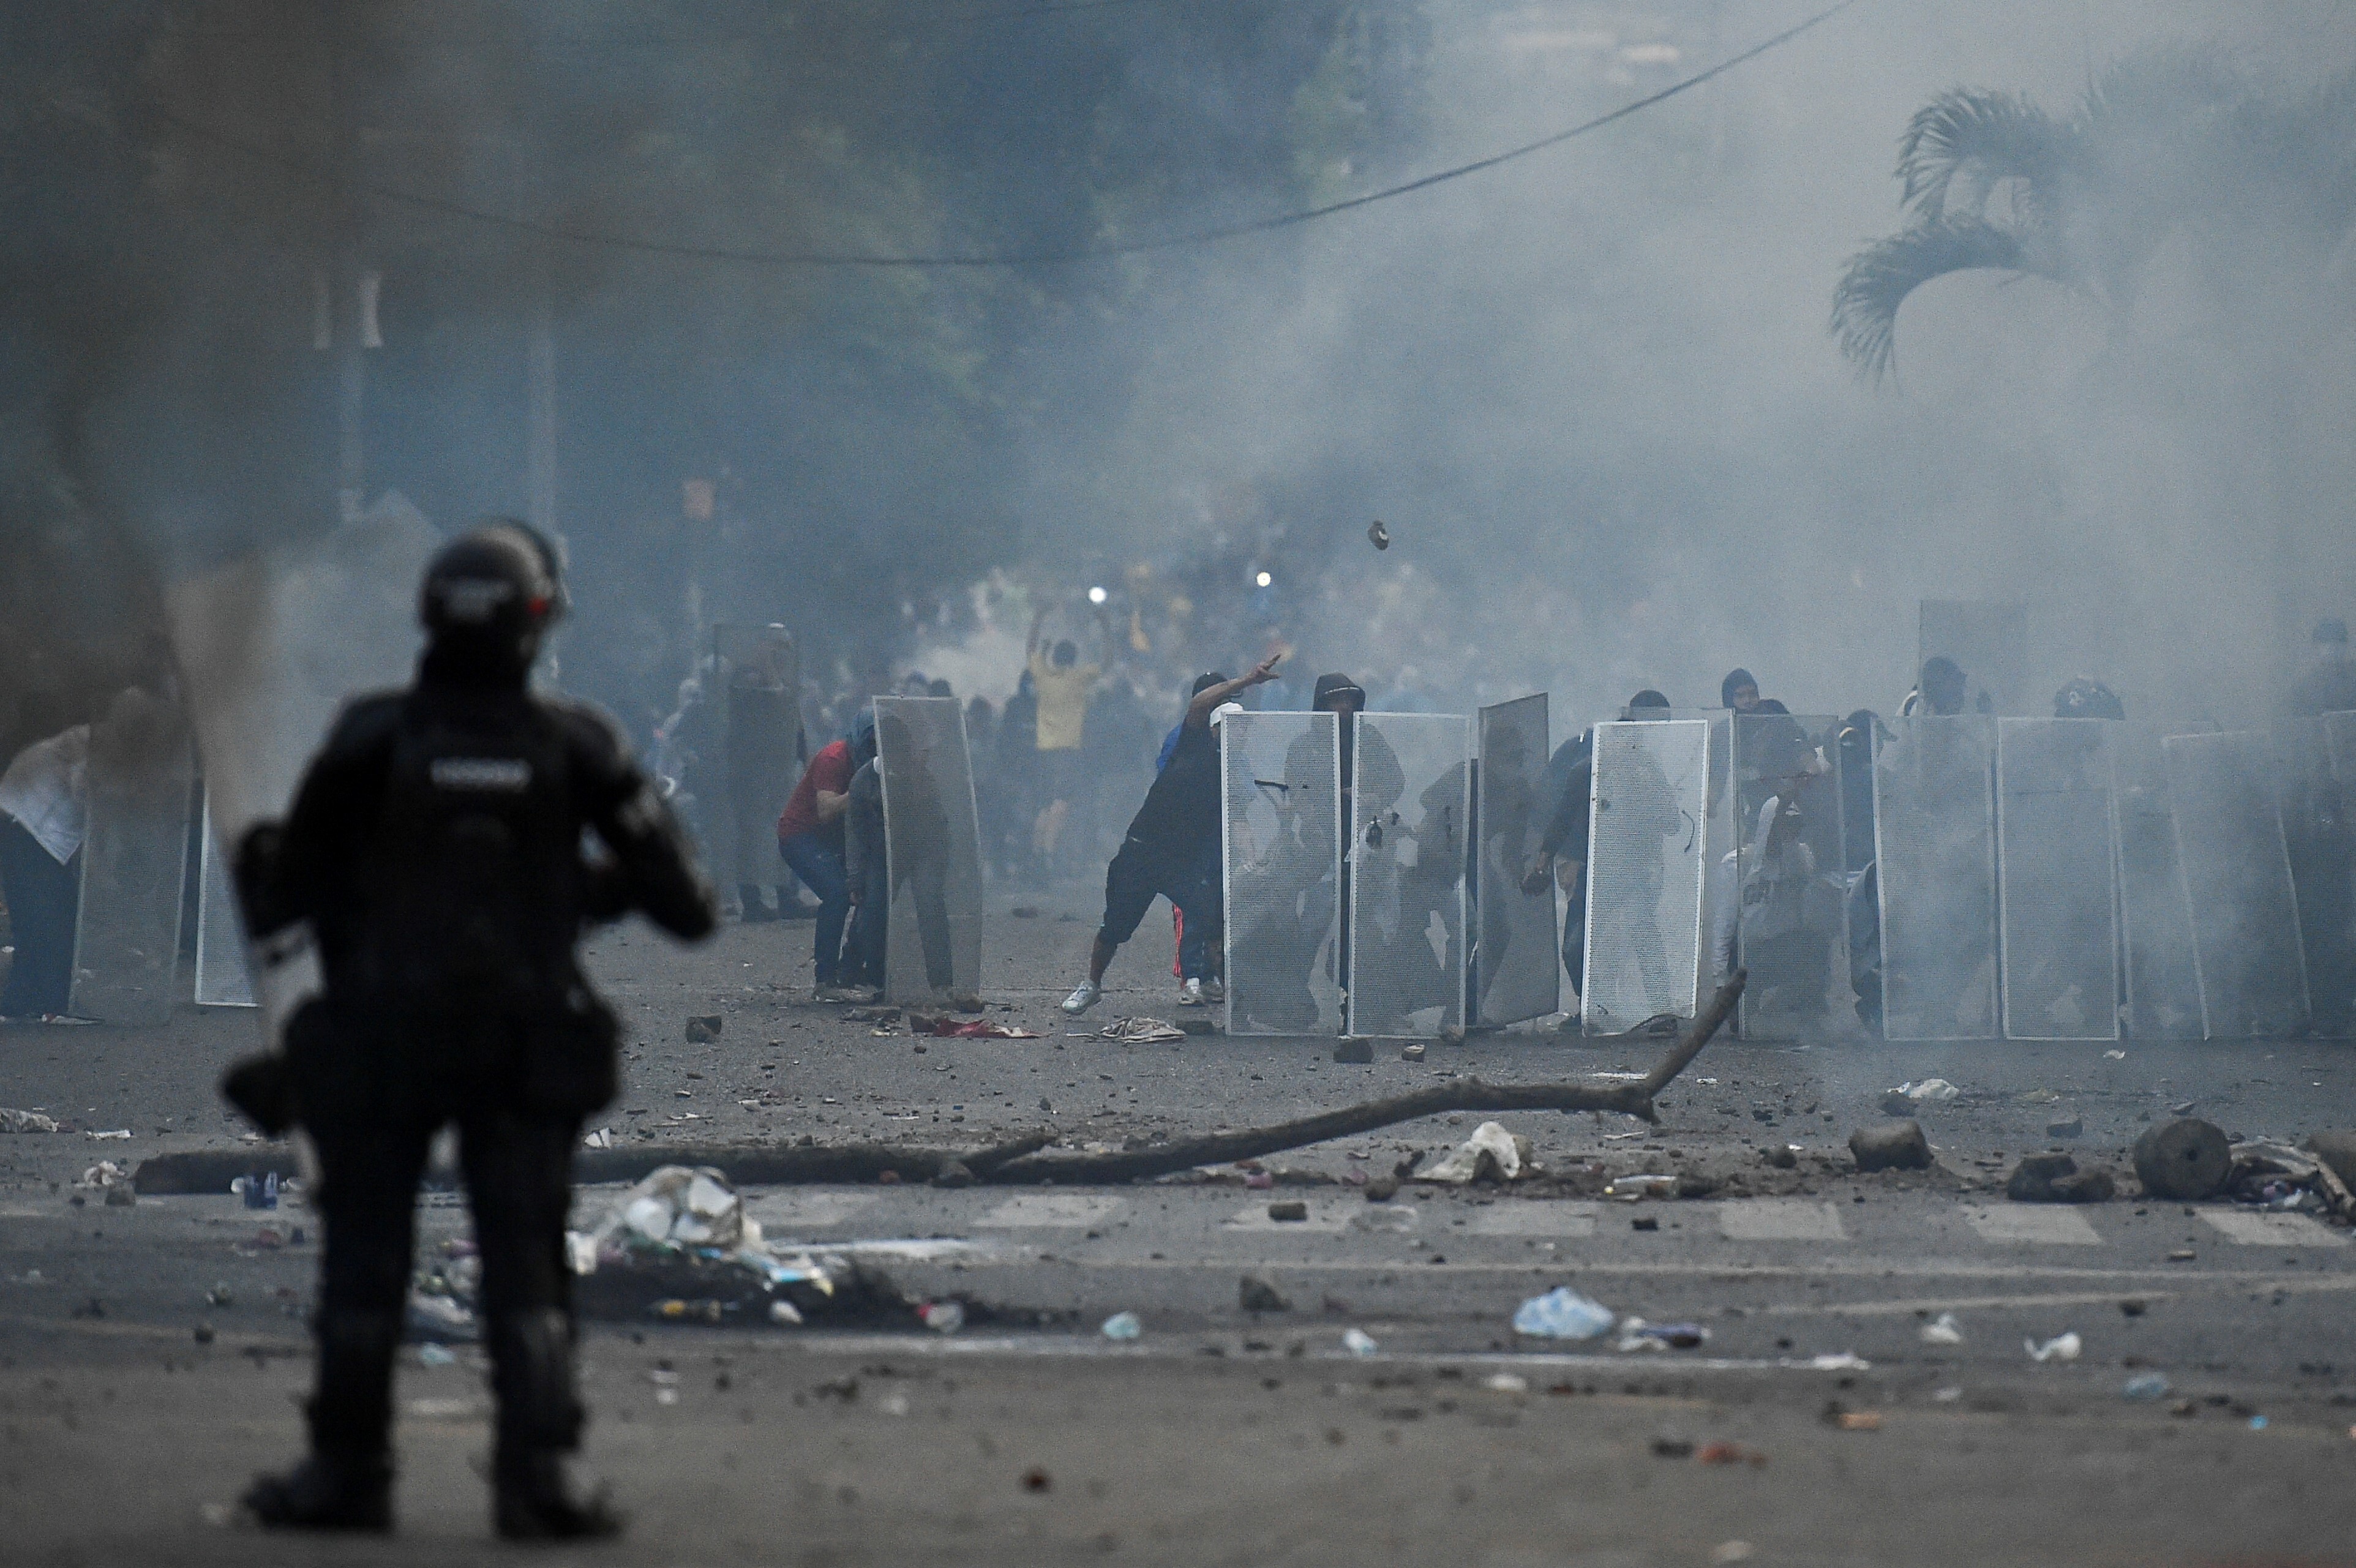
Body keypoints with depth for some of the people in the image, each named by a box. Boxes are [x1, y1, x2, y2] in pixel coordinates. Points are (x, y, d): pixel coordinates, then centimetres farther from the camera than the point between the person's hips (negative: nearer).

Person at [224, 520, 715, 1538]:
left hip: (379, 1041, -1)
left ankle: (348, 1473, 13)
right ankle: (535, 1474, -3)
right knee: (526, 1263, 5)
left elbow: (290, 890, -3)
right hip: (524, 1049, 1)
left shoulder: (370, 739, -7)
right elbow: (679, 895, 0)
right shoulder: (572, 747, -3)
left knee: (365, 1260, 9)